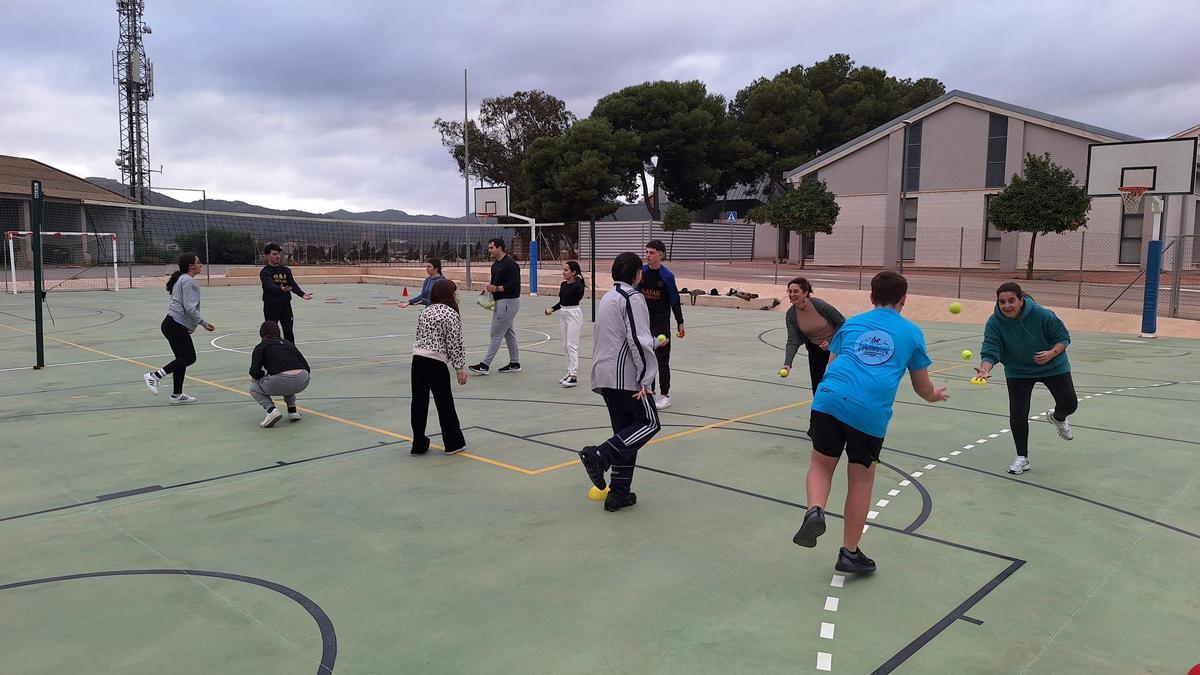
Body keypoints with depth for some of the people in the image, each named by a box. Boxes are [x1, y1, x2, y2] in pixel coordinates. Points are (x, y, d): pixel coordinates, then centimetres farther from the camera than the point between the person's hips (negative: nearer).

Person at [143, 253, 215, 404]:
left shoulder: (182, 279, 21)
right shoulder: (188, 281, -11)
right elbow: (190, 308, -19)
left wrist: (190, 326, 23)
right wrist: (203, 323, -16)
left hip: (172, 324, 10)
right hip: (176, 325, -10)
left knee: (183, 358, 12)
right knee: (189, 357, -7)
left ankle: (177, 395, 16)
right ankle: (154, 376, -7)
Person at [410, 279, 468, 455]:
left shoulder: (425, 311, 16)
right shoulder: (451, 314, -6)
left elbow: (419, 337, 17)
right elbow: (455, 344, -8)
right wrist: (460, 369, -3)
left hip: (417, 359, 7)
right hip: (435, 364, -7)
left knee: (419, 402, 10)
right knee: (445, 404, 5)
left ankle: (419, 444, 16)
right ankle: (453, 443, 17)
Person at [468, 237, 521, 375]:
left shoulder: (510, 264, -17)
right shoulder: (495, 265, 13)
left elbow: (513, 285, -24)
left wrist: (496, 288, -21)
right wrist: (489, 287, 2)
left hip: (508, 302, -10)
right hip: (502, 302, 10)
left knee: (496, 334, -7)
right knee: (508, 332, 14)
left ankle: (485, 365, -4)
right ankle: (515, 363, 22)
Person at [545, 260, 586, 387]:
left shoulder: (578, 285, -12)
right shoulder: (563, 284, 10)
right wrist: (552, 309, 5)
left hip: (574, 314, -9)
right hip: (563, 314, 9)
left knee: (571, 345, -10)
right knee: (566, 346, 11)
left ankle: (574, 375, -7)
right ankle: (570, 373, 19)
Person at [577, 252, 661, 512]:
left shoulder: (607, 297, 19)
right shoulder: (632, 298, -9)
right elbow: (639, 341, -17)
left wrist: (656, 341, 38)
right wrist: (645, 378, -16)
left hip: (604, 375, 9)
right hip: (625, 375, -9)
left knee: (625, 431, 12)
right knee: (649, 422, 1)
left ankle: (618, 493, 11)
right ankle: (599, 455, -15)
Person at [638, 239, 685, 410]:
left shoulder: (667, 276, -11)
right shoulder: (641, 272, 1)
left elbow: (675, 300, -6)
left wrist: (680, 323, -3)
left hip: (661, 321, -5)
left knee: (662, 359, 0)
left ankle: (665, 395, 9)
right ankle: (650, 391, 26)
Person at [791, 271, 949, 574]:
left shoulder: (851, 323, 22)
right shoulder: (912, 332, 17)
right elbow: (923, 388, 23)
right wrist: (937, 395, 46)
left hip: (829, 400, 1)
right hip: (871, 413, -1)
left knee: (821, 464, 18)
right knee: (861, 480, 14)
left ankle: (815, 511, -10)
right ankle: (850, 553, 21)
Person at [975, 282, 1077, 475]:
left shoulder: (1041, 315, -26)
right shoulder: (994, 322, -23)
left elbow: (1063, 338, -14)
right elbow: (990, 350, -29)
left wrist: (1051, 353, -33)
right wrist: (985, 368, -49)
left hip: (1053, 366, 0)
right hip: (1018, 371, 0)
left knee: (1069, 404, 2)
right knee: (1017, 415, -7)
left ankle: (1057, 418, 43)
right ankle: (1022, 457, 13)